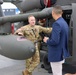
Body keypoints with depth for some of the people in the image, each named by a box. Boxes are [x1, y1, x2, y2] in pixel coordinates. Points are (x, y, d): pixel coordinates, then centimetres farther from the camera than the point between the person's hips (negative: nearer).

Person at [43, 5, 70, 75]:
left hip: (56, 55, -9)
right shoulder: (64, 23, 6)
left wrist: (47, 40, -8)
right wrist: (49, 38, 11)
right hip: (62, 53, 9)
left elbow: (55, 41, -27)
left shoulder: (57, 24, -22)